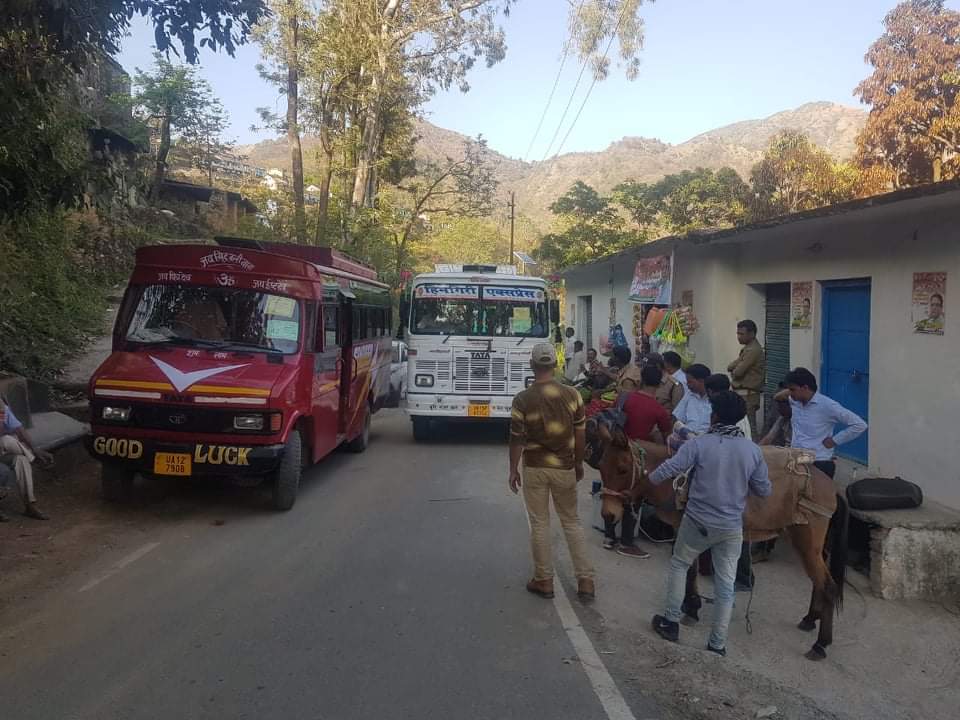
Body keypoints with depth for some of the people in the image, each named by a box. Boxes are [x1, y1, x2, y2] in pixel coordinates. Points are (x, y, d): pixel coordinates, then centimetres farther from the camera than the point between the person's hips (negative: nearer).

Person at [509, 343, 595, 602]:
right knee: (572, 522, 15)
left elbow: (517, 440, -9)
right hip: (564, 468, 2)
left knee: (539, 525, 10)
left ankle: (544, 580, 19)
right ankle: (585, 580, 14)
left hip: (534, 469, -2)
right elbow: (580, 435, 0)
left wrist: (513, 470, 4)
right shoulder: (572, 395, -7)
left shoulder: (522, 399, -13)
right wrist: (579, 464, 13)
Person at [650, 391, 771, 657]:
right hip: (732, 528, 2)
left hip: (698, 521, -2)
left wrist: (650, 479, 4)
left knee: (679, 565, 21)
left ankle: (671, 622, 24)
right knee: (725, 585, 11)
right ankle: (718, 644, 19)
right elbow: (764, 490, 4)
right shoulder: (753, 450, -4)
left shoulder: (700, 444, -14)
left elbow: (667, 470, -16)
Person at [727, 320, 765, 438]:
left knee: (748, 427, -11)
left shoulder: (753, 350, -15)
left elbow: (738, 372, -18)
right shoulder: (748, 348, 18)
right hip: (743, 393, 10)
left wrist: (733, 371, 4)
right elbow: (730, 367, 14)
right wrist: (734, 367, -7)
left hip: (747, 394, -10)